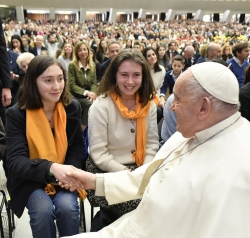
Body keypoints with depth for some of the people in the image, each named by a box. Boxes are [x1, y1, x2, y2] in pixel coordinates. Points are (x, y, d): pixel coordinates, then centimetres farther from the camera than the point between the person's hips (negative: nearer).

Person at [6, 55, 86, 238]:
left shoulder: (73, 108, -5)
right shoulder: (16, 114, -15)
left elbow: (77, 146, 4)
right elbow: (16, 161, -23)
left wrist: (67, 172, -17)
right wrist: (51, 168, -42)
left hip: (63, 178, 2)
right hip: (30, 180, -2)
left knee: (67, 207, -25)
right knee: (43, 210, -27)